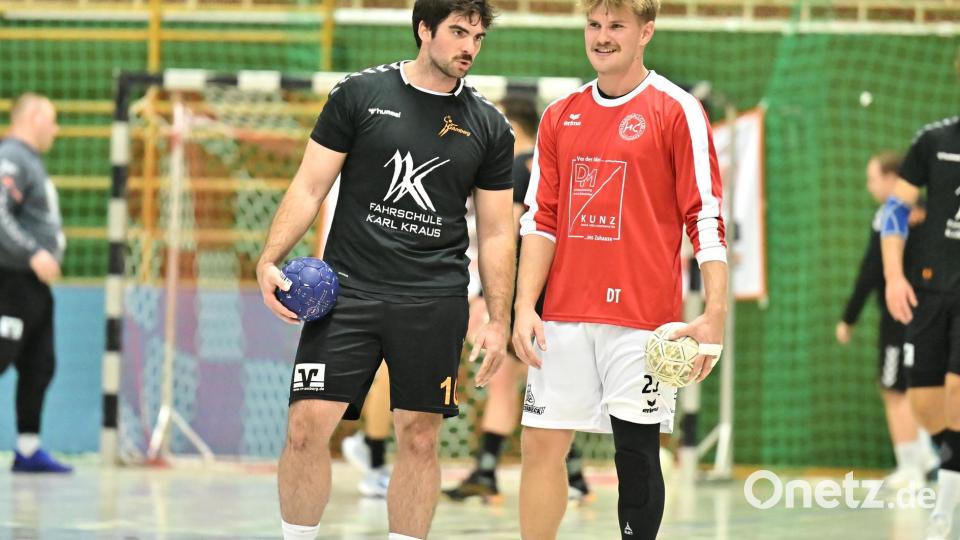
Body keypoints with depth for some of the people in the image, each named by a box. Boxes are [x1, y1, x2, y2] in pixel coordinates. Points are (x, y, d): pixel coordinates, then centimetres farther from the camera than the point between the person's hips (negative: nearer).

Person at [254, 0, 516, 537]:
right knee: (307, 426, -8)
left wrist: (499, 321, 4)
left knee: (420, 437, 1)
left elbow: (497, 232, 11)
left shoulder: (489, 126, 8)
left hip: (435, 301, 2)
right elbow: (310, 186, 3)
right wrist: (269, 261, -9)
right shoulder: (359, 94, 2)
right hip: (348, 289, -1)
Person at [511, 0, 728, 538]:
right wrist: (525, 307, 2)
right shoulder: (560, 117, 11)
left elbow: (706, 220, -6)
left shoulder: (677, 111, -3)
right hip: (564, 318, 4)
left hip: (642, 317, -4)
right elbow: (541, 220, 13)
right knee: (541, 444, 2)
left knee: (636, 452, -1)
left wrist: (714, 316, -14)